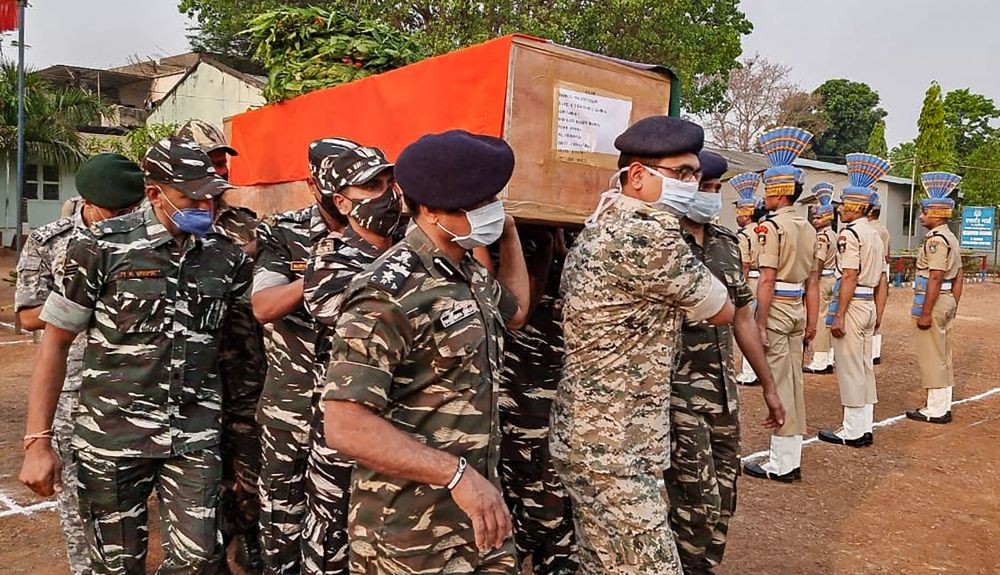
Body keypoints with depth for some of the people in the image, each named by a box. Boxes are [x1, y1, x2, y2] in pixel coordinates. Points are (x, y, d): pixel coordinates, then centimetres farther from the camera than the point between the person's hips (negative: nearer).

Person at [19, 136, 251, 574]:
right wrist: (37, 443, -6)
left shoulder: (226, 255, 2)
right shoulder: (101, 247, -7)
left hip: (195, 437, 2)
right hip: (113, 436, -2)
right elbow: (55, 343, -3)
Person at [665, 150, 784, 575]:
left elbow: (742, 318, 16)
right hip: (679, 392, -7)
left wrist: (768, 387, 18)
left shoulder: (728, 244, 10)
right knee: (699, 505, -5)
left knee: (724, 502, 14)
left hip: (724, 389, 7)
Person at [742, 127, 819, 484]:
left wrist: (761, 325, -17)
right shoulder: (808, 228, 11)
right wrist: (811, 321, 16)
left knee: (779, 385, -3)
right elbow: (813, 281, 12)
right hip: (798, 309, 8)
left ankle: (781, 465, 5)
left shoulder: (771, 226, -13)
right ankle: (792, 460, 21)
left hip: (776, 309, -8)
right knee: (794, 382, 12)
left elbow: (767, 280, -18)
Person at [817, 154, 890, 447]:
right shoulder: (875, 234, 14)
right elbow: (882, 278, 15)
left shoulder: (849, 233, -14)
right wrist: (878, 312, 20)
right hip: (869, 304, 9)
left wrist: (838, 316, -19)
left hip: (852, 305, -9)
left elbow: (849, 277, -20)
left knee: (849, 368, -2)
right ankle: (865, 428, 21)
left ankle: (852, 432, 5)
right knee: (864, 366, 13)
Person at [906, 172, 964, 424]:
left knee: (932, 356, -3)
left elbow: (935, 279, -22)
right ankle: (943, 406, 22)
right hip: (947, 302, 10)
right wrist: (953, 306, 21)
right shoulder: (951, 238, 13)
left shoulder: (936, 240, -18)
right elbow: (959, 277, 16)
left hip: (934, 302, -10)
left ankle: (935, 410, 4)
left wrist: (925, 313, -21)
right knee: (943, 356, 14)